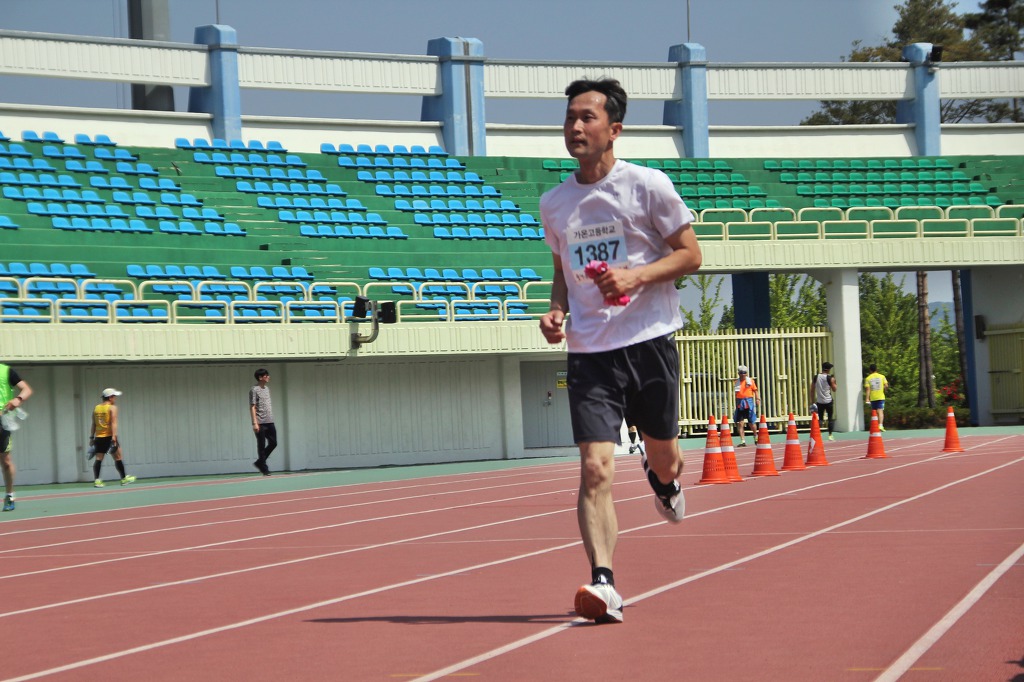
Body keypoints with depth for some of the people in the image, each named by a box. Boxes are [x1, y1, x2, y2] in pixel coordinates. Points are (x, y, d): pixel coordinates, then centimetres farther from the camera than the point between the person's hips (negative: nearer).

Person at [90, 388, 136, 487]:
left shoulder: (96, 408, 12)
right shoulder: (112, 408, -5)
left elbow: (94, 424, 14)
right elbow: (114, 423, -15)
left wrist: (91, 437, 17)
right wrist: (114, 436, -21)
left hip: (98, 437, 5)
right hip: (109, 436, -5)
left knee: (98, 458, 3)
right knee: (118, 457, 5)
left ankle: (96, 480, -7)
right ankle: (124, 478, 10)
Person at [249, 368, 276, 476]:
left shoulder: (267, 389, 15)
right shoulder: (254, 390, -7)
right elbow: (252, 407, -11)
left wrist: (271, 418, 17)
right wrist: (255, 423, -18)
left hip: (270, 422, 7)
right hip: (260, 423, -7)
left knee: (273, 443, 6)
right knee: (262, 446, -2)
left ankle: (259, 463, 19)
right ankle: (264, 468, 4)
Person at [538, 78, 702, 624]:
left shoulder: (648, 185, -4)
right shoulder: (553, 203, 9)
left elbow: (690, 254, -1)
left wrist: (637, 275, -17)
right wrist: (557, 310, 4)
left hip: (650, 340, -2)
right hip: (589, 351, 2)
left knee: (663, 458, 13)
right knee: (595, 468, -14)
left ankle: (661, 477, 51)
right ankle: (603, 582, -19)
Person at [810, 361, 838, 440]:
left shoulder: (816, 377, 2)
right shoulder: (830, 378, -8)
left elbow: (812, 390, 4)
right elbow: (834, 389, 1)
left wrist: (813, 401, 10)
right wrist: (834, 382, 17)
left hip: (819, 401, 3)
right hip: (828, 401, -3)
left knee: (820, 418, 10)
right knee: (831, 418, 8)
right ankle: (830, 435, 5)